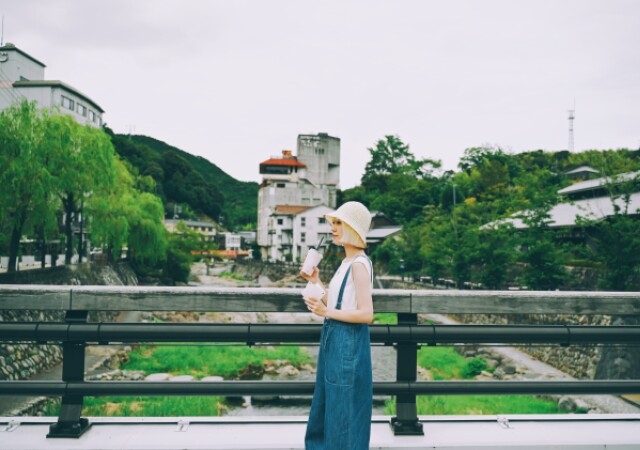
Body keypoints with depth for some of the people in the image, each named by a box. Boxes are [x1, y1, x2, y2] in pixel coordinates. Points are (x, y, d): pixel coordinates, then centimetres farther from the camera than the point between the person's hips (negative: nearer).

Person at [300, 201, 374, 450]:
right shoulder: (347, 262, 12)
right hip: (335, 340, 10)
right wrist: (316, 282, 7)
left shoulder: (359, 265, -17)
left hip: (348, 343, -10)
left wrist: (326, 312, -24)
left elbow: (366, 314, -23)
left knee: (344, 411, 3)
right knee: (327, 406, 22)